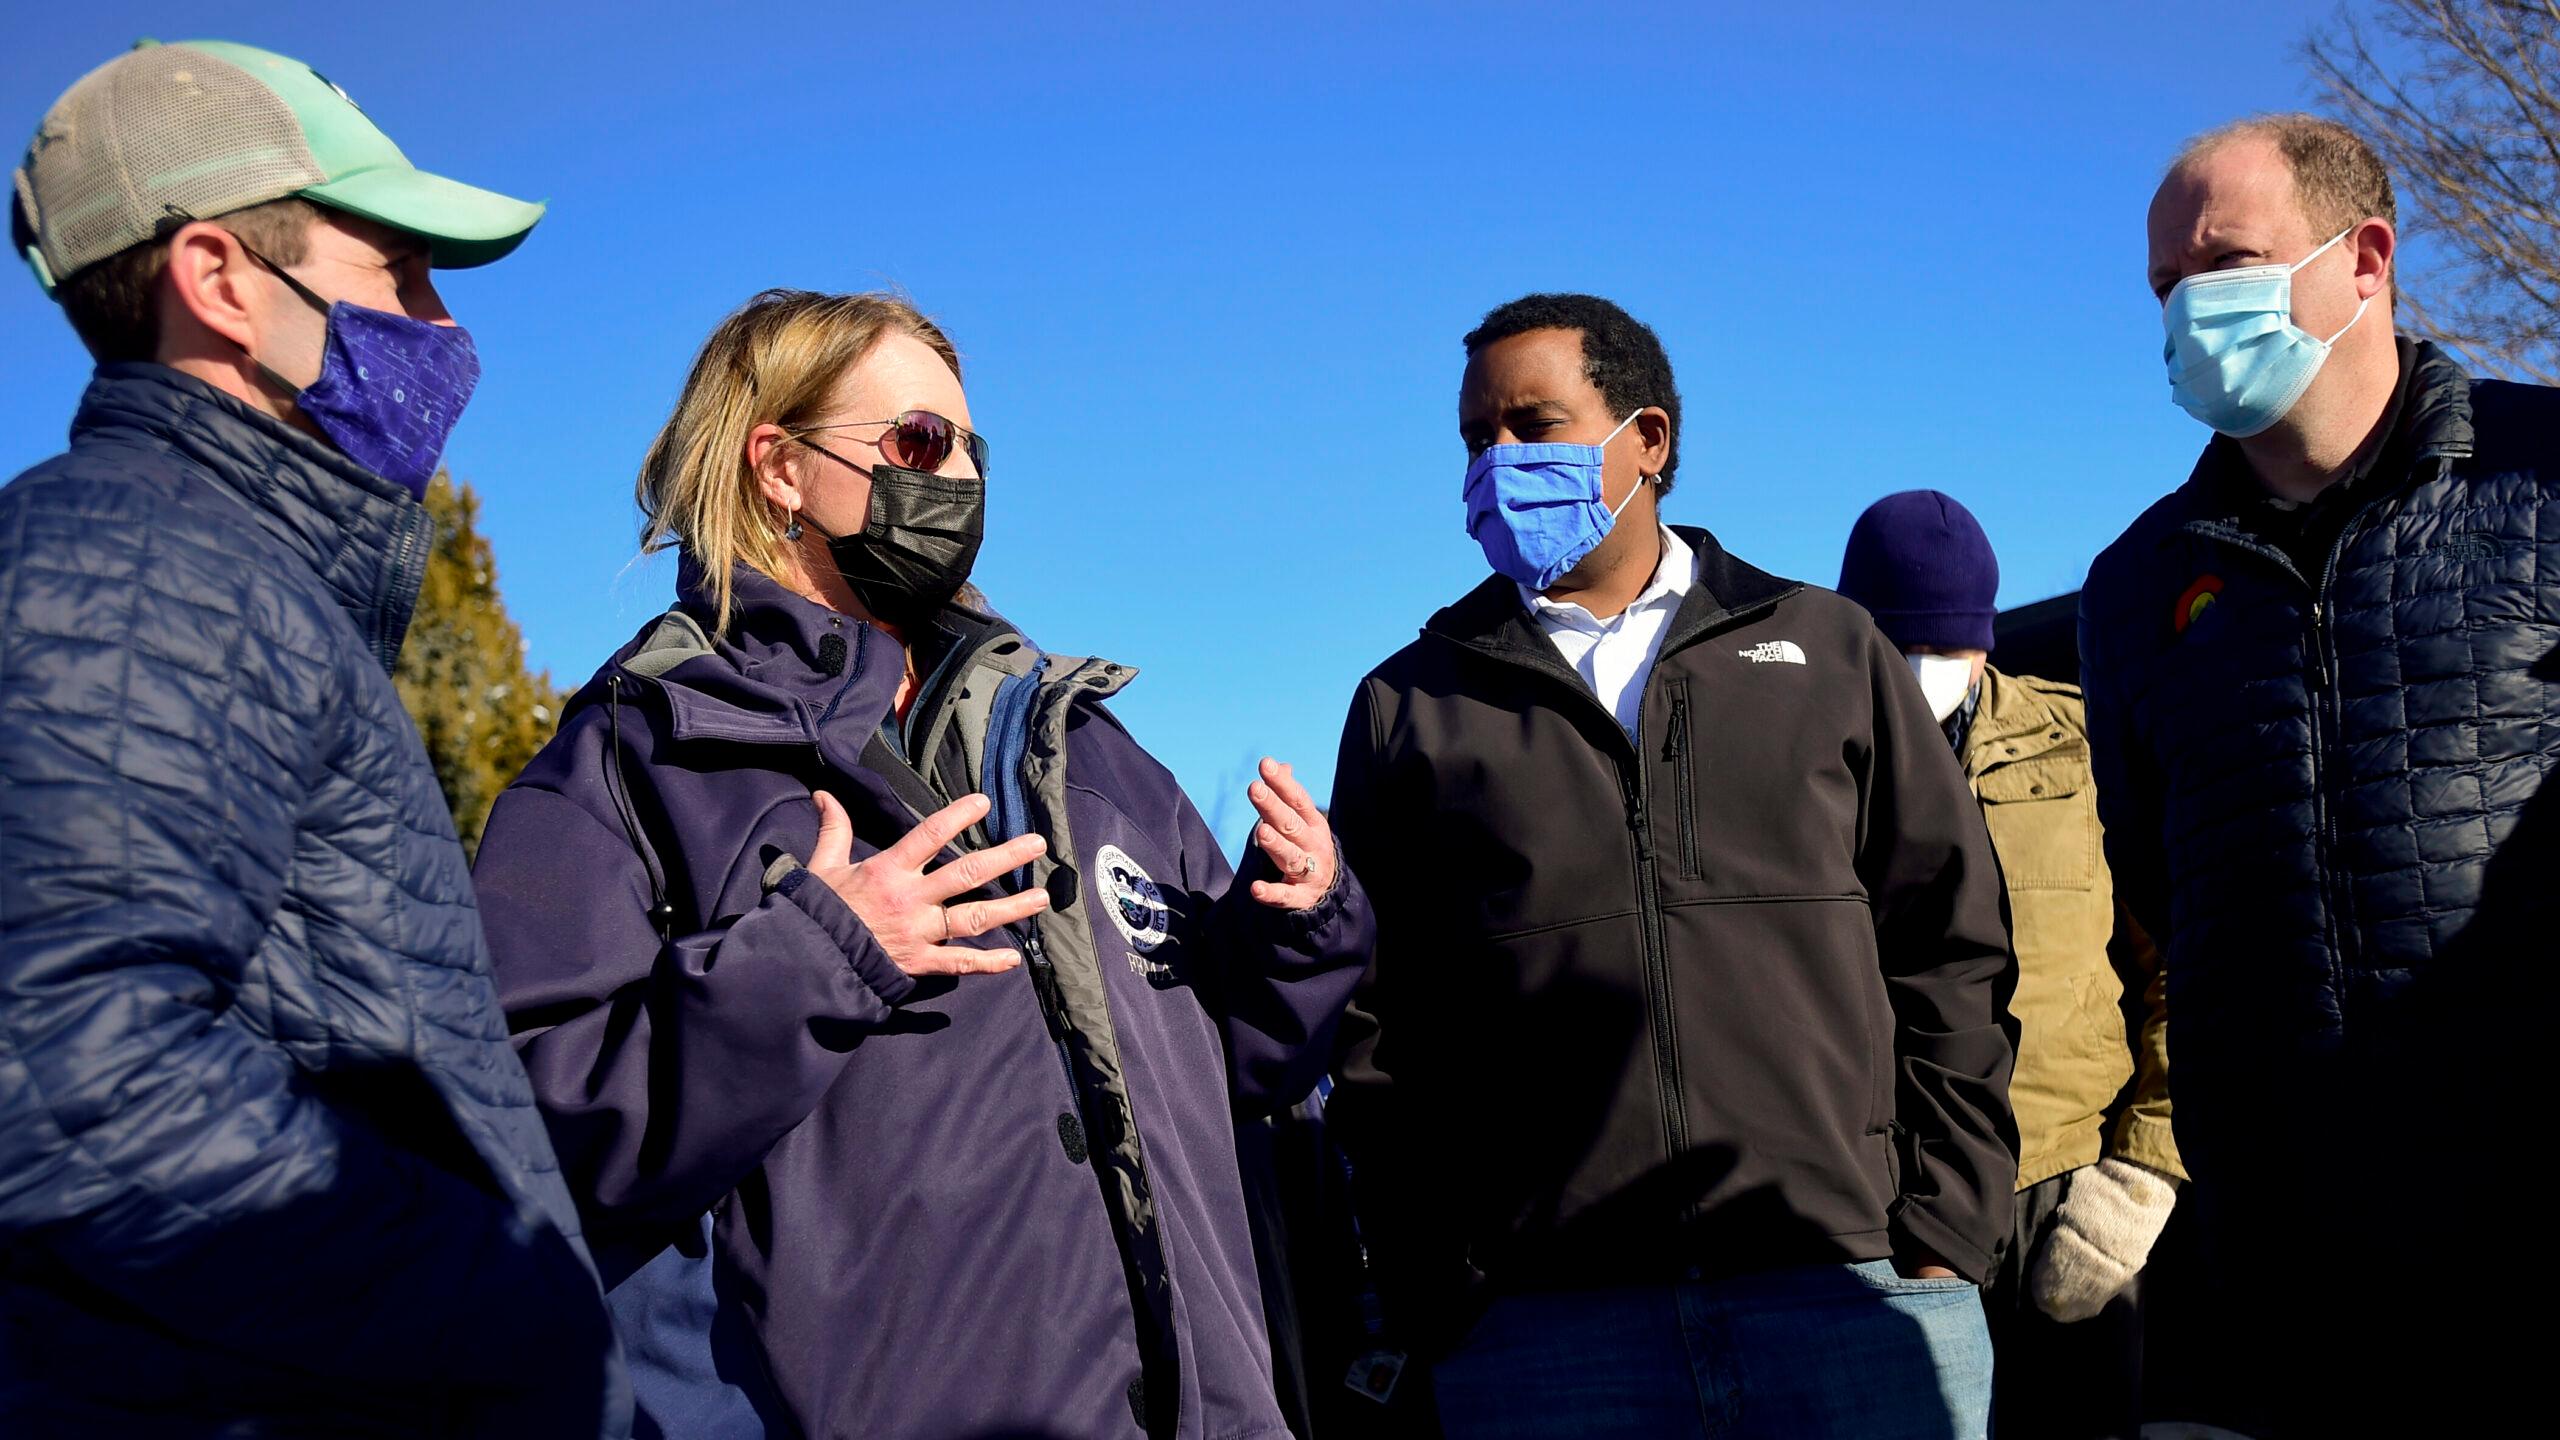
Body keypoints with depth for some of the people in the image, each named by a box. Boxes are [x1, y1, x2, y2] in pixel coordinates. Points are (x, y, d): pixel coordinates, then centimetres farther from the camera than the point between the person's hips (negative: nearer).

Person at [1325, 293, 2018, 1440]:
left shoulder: (1827, 652, 13)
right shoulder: (1411, 705, 12)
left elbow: (1948, 953, 10)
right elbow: (1376, 1039, 8)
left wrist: (1944, 1238, 0)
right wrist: (1432, 1304, -2)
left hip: (1857, 1292, 1)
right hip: (1540, 1330, 0)